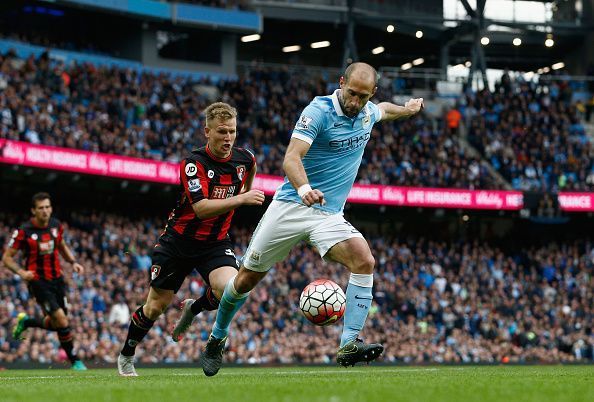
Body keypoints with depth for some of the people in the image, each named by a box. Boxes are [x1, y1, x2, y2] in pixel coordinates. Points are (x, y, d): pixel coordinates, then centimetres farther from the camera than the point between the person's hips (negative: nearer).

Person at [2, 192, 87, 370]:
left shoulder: (56, 225, 2)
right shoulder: (24, 232, -13)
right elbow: (7, 257, -7)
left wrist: (74, 262, 4)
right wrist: (21, 272, -23)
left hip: (57, 280, 6)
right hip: (38, 281, -6)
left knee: (56, 324, 9)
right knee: (62, 321, -14)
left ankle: (25, 322, 37)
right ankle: (75, 362, 1)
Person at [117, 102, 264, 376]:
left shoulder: (245, 159, -7)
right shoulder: (193, 164, -22)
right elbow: (201, 208, -34)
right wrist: (241, 199, -40)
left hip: (215, 243, 3)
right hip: (179, 240, -3)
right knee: (156, 306, 5)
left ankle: (193, 309, 8)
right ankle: (126, 356, 31)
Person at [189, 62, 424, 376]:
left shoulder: (367, 113, 3)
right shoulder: (318, 111, -17)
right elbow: (291, 157, -30)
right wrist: (304, 188, -49)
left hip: (330, 215, 4)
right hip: (291, 206, -4)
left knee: (364, 261, -24)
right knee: (246, 279, 4)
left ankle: (349, 345, -26)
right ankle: (217, 339, 29)